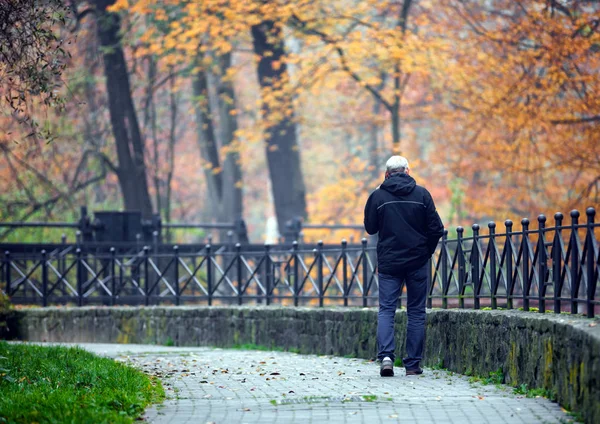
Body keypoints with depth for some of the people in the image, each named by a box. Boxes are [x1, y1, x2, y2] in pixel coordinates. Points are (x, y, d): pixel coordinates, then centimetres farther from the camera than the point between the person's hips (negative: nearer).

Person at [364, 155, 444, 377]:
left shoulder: (378, 196, -2)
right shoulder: (421, 194, -2)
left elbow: (370, 227, 8)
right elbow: (436, 228, -3)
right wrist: (426, 252, 11)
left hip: (389, 261, 0)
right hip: (418, 261, 0)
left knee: (386, 309, 3)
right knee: (416, 312, 8)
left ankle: (386, 355, -18)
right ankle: (413, 364, 7)